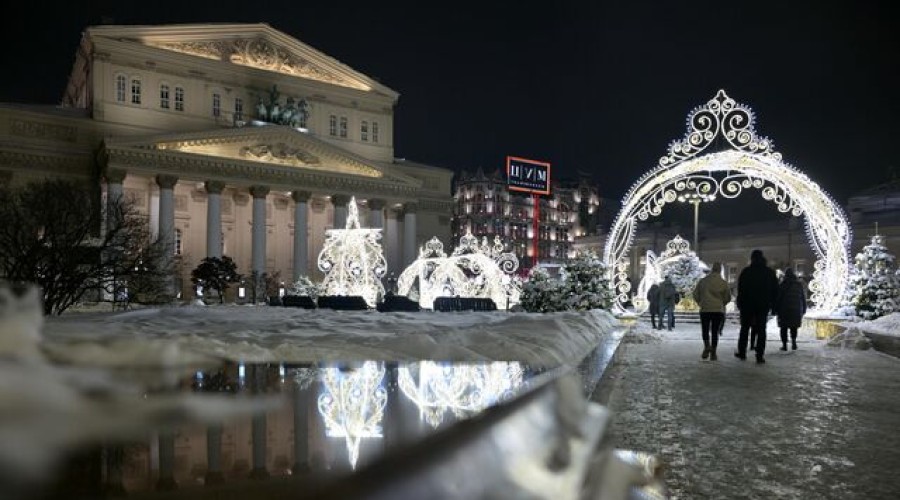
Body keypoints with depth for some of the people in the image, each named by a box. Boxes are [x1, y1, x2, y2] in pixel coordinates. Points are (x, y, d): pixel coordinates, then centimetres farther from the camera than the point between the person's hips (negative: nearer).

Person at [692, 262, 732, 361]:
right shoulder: (723, 282, -3)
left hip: (705, 309, 0)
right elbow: (728, 297, 1)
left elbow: (695, 294, 2)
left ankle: (707, 346, -15)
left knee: (705, 330, 10)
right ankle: (713, 353, 5)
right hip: (718, 310, 0)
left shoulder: (702, 281, -1)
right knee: (715, 331, 6)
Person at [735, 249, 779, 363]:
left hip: (748, 305, -1)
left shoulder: (746, 271, -5)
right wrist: (771, 304, 10)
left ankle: (742, 352, 14)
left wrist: (740, 303, -2)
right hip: (764, 306, 2)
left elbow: (740, 289, -8)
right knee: (761, 330, 3)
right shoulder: (770, 272, 4)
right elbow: (775, 290, 6)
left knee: (744, 328, 10)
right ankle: (760, 355, -2)